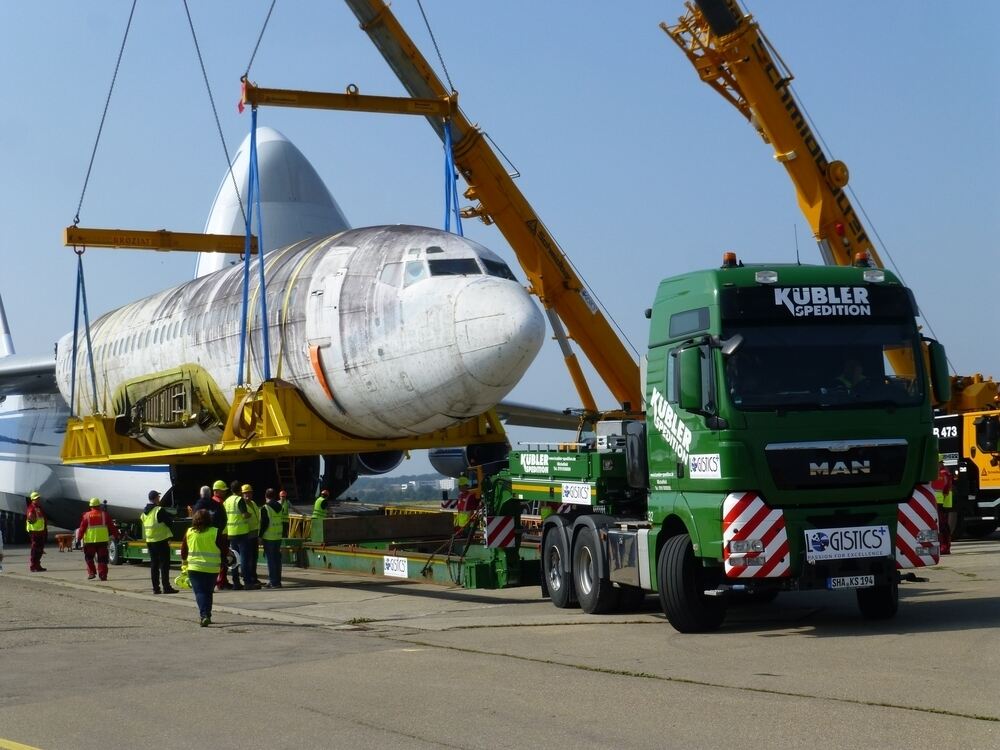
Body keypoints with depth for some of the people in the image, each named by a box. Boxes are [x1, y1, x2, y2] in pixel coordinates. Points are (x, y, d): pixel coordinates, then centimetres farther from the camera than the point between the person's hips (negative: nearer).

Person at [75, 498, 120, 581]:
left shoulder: (87, 515, 1)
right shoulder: (104, 514, 2)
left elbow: (82, 528, 0)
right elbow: (112, 527, 4)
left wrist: (78, 539, 6)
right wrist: (116, 536, 11)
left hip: (90, 541, 0)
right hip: (102, 540, 0)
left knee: (89, 558, 16)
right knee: (102, 559, 3)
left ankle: (91, 572, 9)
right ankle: (103, 575, -2)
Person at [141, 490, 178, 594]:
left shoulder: (144, 512, 11)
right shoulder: (160, 510, -13)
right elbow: (168, 522, -11)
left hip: (150, 541, 7)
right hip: (161, 540, -7)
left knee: (154, 564, 11)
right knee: (164, 564, -5)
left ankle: (155, 588, 10)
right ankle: (166, 587, -8)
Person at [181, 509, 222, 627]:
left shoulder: (189, 532, 1)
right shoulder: (215, 532, -5)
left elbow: (183, 550, 11)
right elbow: (223, 550, -1)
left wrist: (184, 563, 27)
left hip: (194, 568, 0)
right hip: (212, 568, 0)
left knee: (200, 592, -2)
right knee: (208, 592, 16)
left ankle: (204, 615, -20)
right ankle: (207, 615, 21)